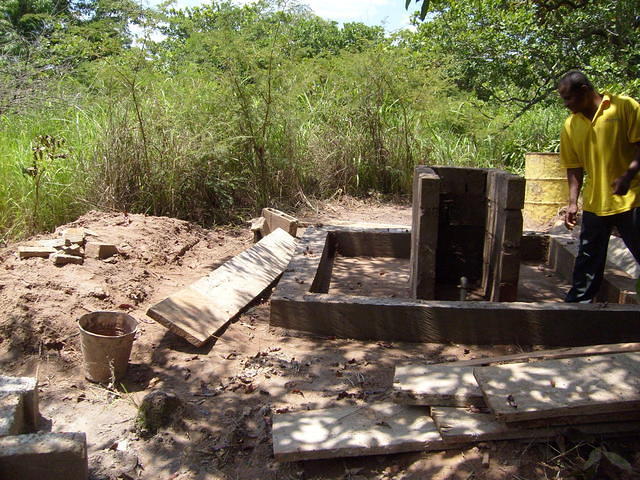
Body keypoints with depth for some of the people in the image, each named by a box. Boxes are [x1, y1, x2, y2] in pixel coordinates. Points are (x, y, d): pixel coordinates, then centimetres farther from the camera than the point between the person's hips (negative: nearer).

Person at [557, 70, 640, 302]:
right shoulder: (571, 125, 7)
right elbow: (574, 167, 9)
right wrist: (572, 202, 2)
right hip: (594, 203, 4)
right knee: (588, 259, 11)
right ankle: (577, 301, 20)